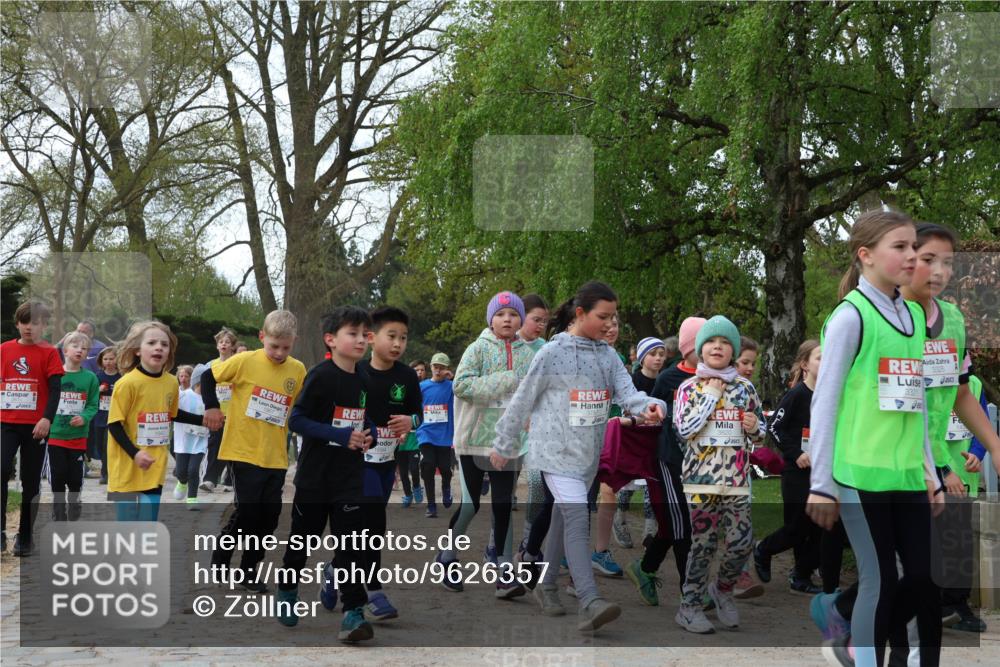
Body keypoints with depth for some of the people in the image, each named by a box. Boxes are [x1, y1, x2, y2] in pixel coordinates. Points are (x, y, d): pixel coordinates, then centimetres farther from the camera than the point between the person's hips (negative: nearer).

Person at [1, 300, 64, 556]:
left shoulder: (49, 352, -1)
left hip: (36, 426, -2)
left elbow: (55, 389, -6)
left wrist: (47, 419, -19)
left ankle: (25, 536, 16)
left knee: (31, 481, 6)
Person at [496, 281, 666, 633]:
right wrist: (504, 446, 3)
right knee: (578, 520, -18)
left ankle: (545, 584, 34)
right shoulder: (553, 353, -11)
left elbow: (626, 392, -7)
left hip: (589, 454, 7)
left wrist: (648, 406, -30)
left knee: (564, 518, 17)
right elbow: (523, 401, -4)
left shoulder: (607, 355, 7)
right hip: (556, 451, -6)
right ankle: (591, 604, -27)